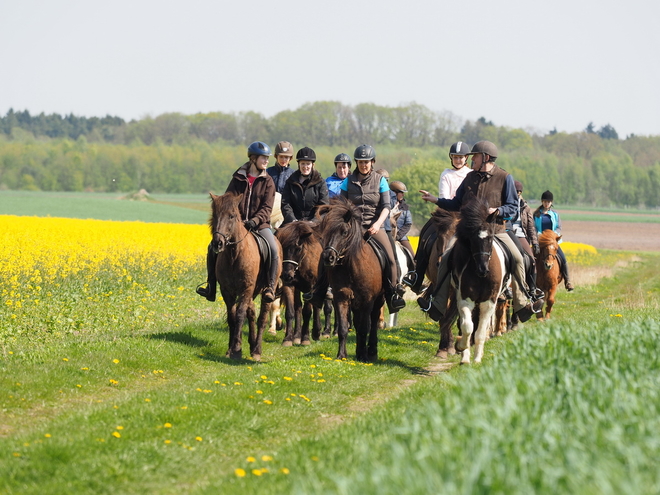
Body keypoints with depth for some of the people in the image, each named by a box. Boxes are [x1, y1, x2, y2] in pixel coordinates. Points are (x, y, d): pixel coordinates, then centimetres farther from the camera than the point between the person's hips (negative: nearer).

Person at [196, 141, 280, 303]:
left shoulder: (267, 182, 4)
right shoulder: (238, 179, 7)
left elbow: (266, 208, -5)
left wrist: (255, 220, -23)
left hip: (260, 225, -2)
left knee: (274, 250, -28)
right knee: (213, 247, -12)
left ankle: (270, 288, -21)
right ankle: (211, 287, -3)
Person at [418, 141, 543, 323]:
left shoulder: (505, 178, -1)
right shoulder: (470, 178, 10)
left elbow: (513, 207, -3)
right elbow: (456, 204, 17)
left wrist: (496, 210, -20)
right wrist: (436, 200, 8)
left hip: (496, 230, -3)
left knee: (517, 258, -18)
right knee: (446, 260, -9)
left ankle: (523, 303, -4)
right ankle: (438, 304, -3)